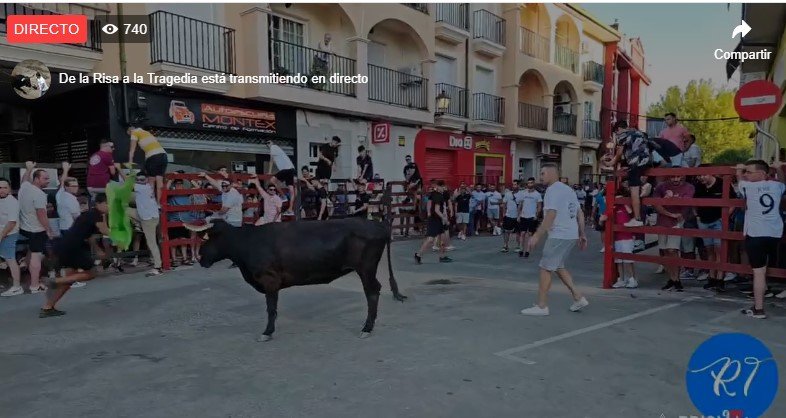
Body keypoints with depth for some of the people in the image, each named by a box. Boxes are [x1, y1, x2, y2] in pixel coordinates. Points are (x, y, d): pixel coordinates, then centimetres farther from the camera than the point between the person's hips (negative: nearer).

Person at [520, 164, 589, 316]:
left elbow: (550, 215, -21)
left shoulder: (553, 190, -12)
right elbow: (580, 213, 18)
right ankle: (578, 298, 20)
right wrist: (582, 234, 21)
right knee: (558, 266, 21)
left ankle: (541, 306, 1)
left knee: (545, 268, -3)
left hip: (559, 236, -10)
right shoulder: (569, 189, 17)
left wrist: (536, 236, -22)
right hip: (572, 235, 10)